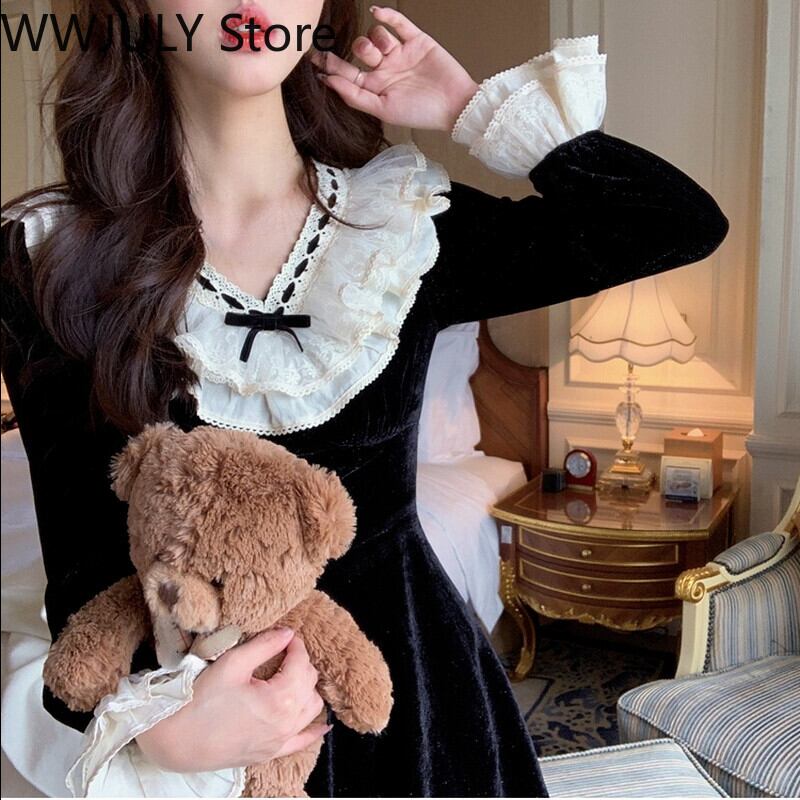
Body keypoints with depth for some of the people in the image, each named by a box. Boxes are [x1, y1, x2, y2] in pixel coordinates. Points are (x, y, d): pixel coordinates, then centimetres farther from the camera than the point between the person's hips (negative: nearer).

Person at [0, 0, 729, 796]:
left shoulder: (406, 224, -8)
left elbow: (688, 223, -7)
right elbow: (81, 555, -8)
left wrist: (473, 111, -10)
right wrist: (154, 723, -25)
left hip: (406, 675, 2)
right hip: (183, 675, -1)